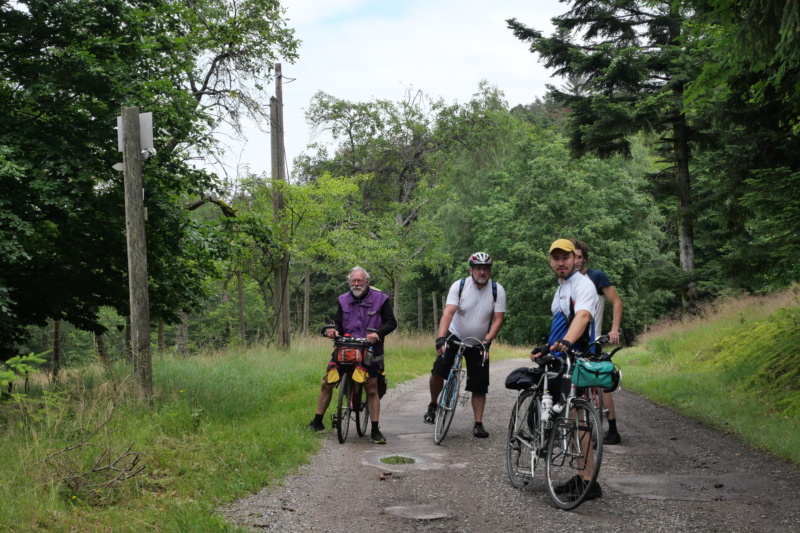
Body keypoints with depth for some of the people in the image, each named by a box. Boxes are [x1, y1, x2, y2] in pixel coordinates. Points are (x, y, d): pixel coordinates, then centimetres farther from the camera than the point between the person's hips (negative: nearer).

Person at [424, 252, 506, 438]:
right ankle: (433, 405, 12)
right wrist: (440, 338, -38)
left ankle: (478, 424, 12)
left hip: (479, 343, 1)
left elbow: (498, 319, -13)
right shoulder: (459, 286, -15)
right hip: (455, 337, -1)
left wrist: (487, 341, -27)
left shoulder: (497, 290, -12)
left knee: (479, 386, 0)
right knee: (438, 372, -15)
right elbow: (448, 313, -25)